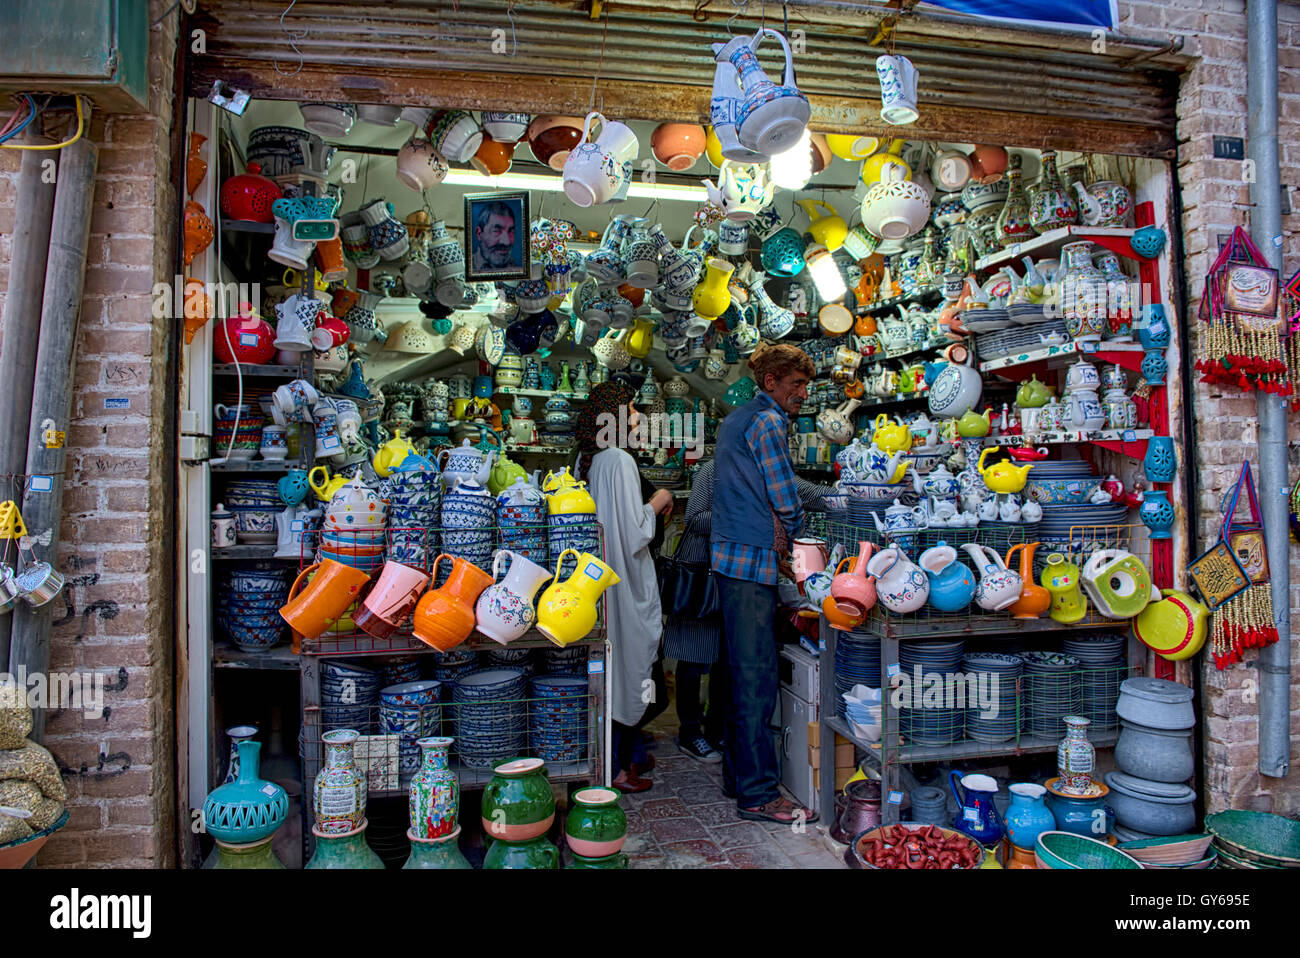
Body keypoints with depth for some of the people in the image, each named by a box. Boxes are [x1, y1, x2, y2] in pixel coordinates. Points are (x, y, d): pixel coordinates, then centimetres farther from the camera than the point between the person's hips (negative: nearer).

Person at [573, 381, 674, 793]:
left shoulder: (588, 459, 8)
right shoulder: (620, 461, -20)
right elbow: (633, 535, -21)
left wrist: (649, 507, 16)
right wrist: (655, 504, -5)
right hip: (624, 583, -9)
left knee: (611, 666, 15)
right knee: (624, 661, 1)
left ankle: (625, 756, 28)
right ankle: (616, 769, 12)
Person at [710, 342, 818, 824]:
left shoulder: (735, 419, 21)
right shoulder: (768, 421, -10)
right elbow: (787, 500, -13)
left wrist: (774, 524, 4)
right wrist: (789, 533, 6)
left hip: (733, 557, 10)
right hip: (753, 560, -10)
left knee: (743, 672, 15)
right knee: (757, 678, -7)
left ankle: (738, 774, 25)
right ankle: (758, 794, -1)